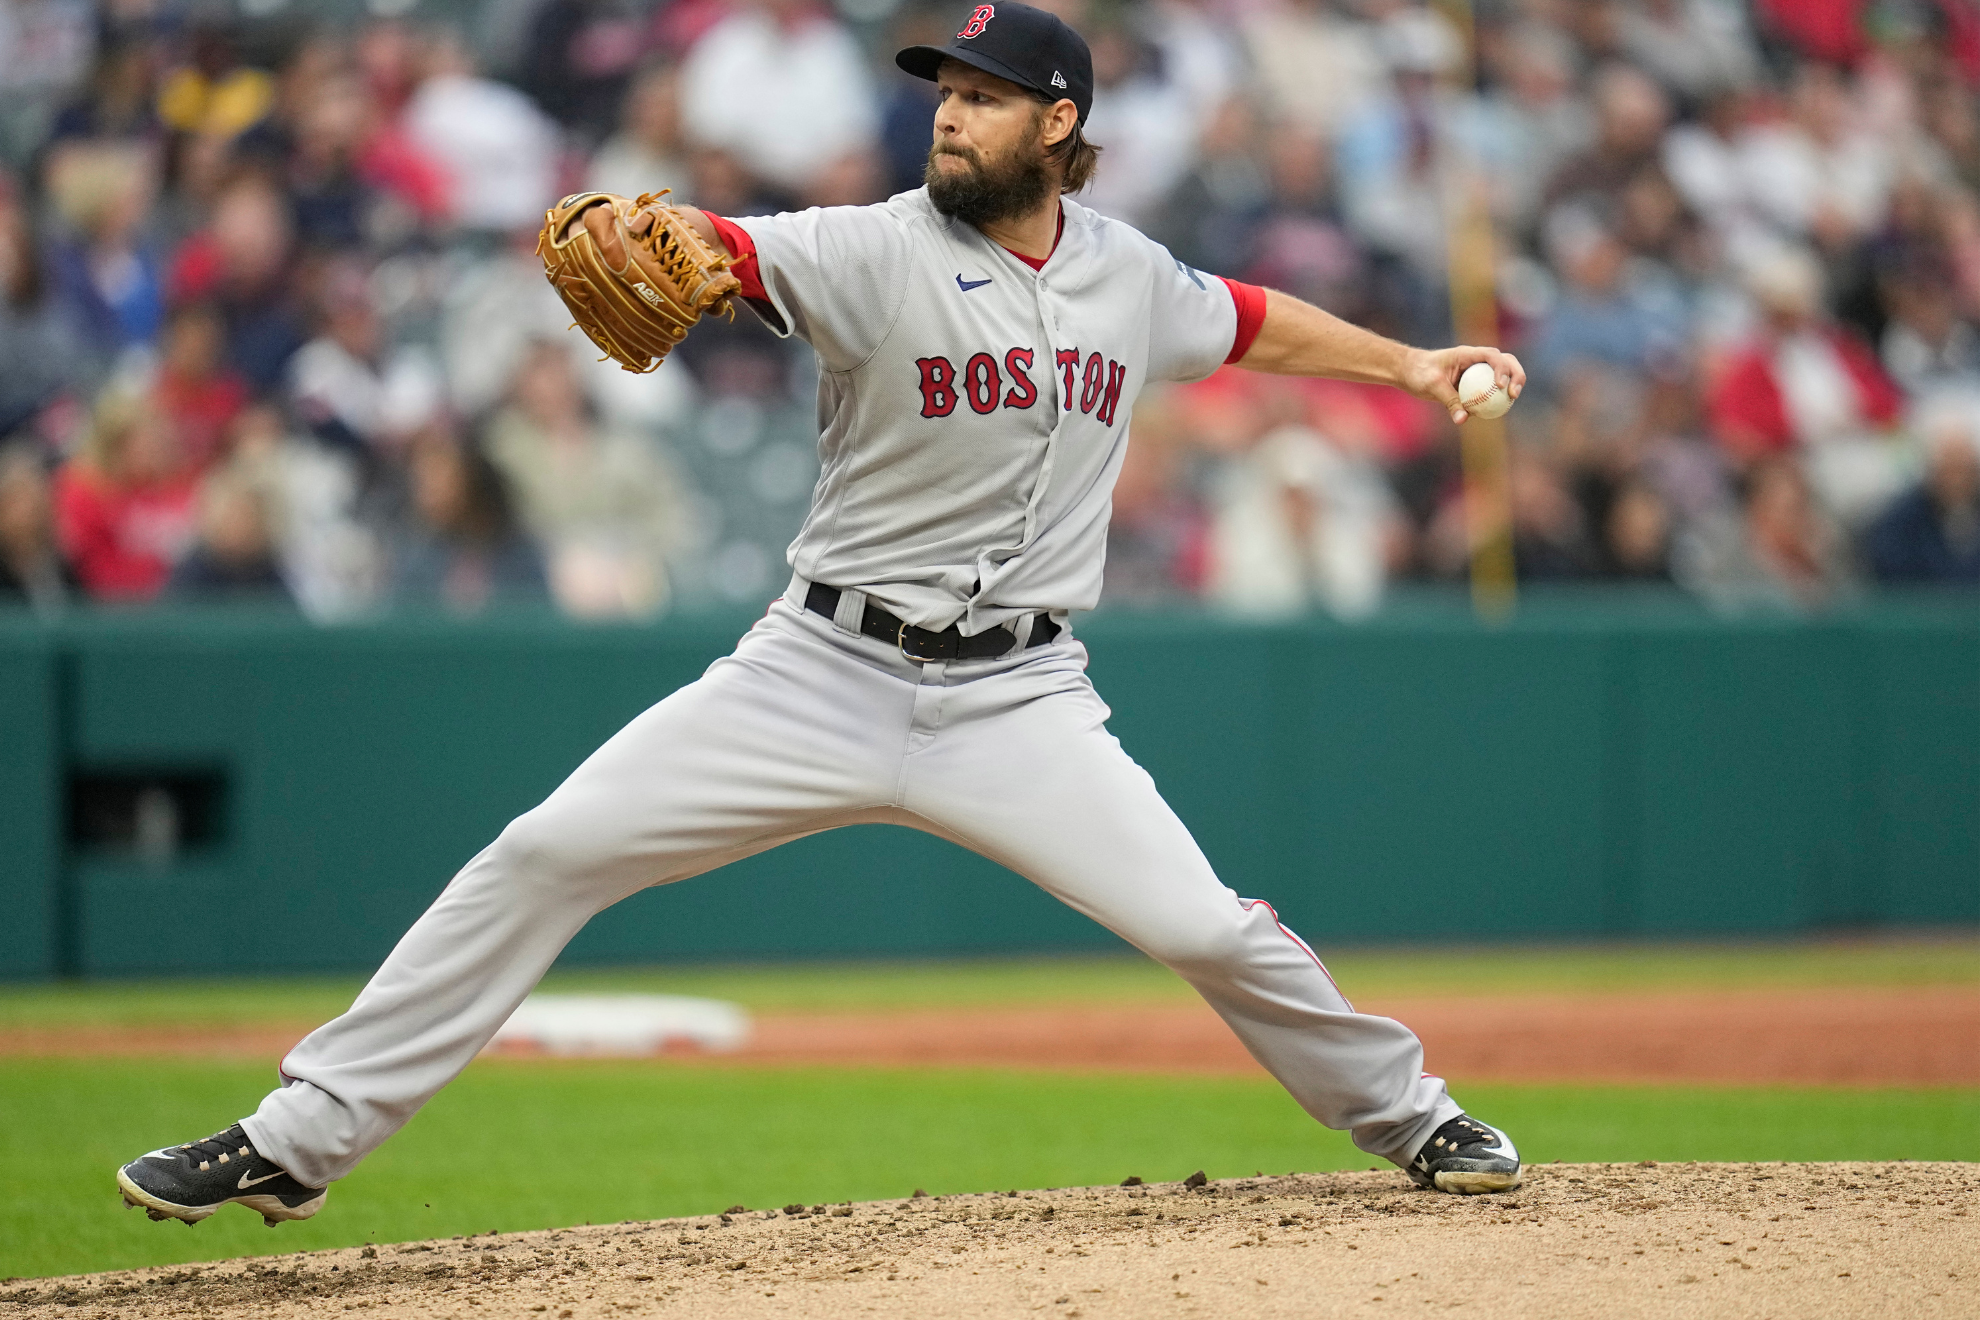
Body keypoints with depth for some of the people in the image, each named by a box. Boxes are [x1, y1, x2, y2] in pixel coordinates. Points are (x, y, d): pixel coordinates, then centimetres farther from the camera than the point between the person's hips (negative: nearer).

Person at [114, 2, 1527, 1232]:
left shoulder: (1129, 274, 4)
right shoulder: (875, 253, -10)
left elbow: (1248, 323, 24)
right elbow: (720, 248, -27)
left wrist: (1410, 363, 21)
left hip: (1018, 700, 2)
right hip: (823, 675, -2)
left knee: (1209, 930, -7)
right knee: (548, 853, -10)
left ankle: (1404, 1112, 22)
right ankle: (300, 1139, -5)